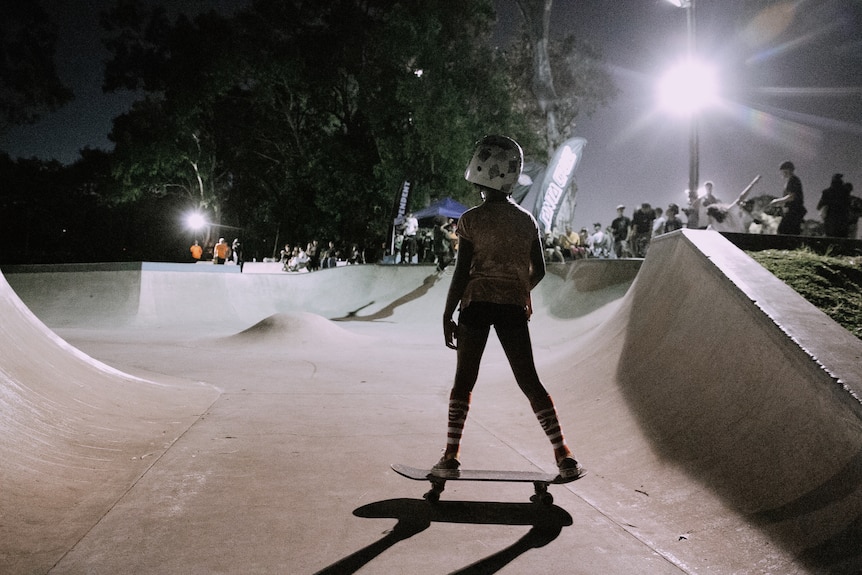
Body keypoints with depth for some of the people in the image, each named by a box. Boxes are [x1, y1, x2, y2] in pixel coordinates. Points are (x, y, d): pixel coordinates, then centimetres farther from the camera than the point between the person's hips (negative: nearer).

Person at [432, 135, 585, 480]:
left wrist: (447, 316, -1)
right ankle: (564, 457, 6)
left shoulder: (471, 220, -7)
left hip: (477, 304, -3)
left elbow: (461, 273, -8)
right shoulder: (527, 220, 5)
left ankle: (450, 456, 7)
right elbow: (538, 272, 9)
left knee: (464, 381, 7)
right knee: (530, 382, 7)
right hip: (513, 308, 3)